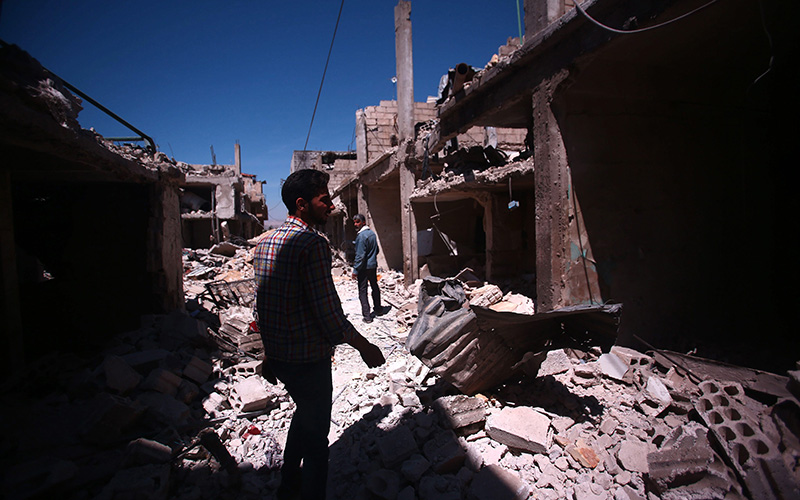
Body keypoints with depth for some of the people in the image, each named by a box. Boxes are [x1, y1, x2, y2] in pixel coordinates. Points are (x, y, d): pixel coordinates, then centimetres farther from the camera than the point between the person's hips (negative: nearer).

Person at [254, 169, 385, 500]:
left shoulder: (264, 243, 6)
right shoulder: (313, 243, -22)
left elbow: (261, 305, 12)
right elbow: (328, 312, -24)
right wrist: (365, 347, -11)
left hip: (276, 356, 9)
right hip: (308, 359, -9)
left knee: (305, 413, 30)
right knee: (315, 434, 11)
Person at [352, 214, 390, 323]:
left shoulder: (361, 236, -18)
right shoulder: (372, 233, 8)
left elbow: (360, 255, -21)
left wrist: (355, 270, -17)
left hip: (364, 267, -8)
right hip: (373, 265, 8)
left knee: (362, 291, -2)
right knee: (375, 287, 19)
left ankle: (367, 316, -2)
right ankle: (378, 309, 32)